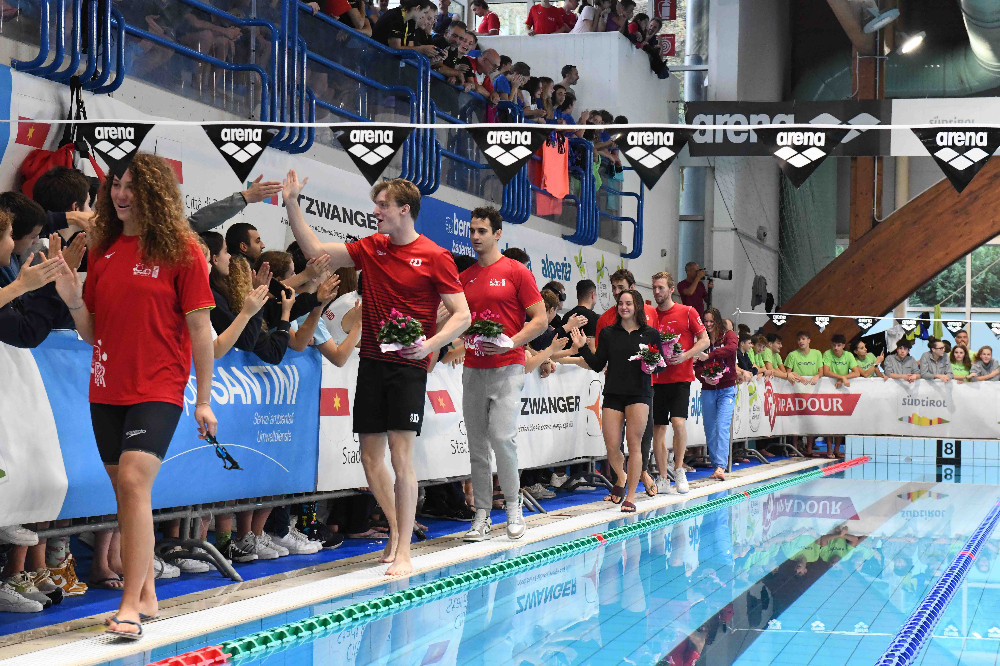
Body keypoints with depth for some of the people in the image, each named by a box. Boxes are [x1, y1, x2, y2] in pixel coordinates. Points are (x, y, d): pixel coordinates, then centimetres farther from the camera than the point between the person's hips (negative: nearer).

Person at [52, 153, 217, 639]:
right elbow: (93, 333, 13)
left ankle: (130, 605, -18)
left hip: (159, 388, -6)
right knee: (125, 491, 10)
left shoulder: (181, 250, -4)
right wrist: (73, 301, -8)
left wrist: (204, 400, -5)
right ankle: (147, 595, 22)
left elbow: (200, 329, -3)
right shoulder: (102, 251, 10)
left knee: (133, 481, -19)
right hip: (106, 390, 6)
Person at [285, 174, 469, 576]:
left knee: (400, 456, -10)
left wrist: (430, 344, -21)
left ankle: (403, 553, -5)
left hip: (408, 366, -5)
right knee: (370, 455, 9)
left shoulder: (434, 257, -5)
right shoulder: (370, 249, 10)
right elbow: (315, 250, 11)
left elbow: (462, 315, -6)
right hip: (371, 362, 6)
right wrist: (291, 202, 6)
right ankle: (395, 529, 28)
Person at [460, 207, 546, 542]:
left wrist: (511, 342, -16)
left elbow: (540, 320, -3)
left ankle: (513, 506, 4)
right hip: (473, 369, 5)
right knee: (477, 444, 4)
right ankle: (482, 516, 9)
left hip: (506, 367, -5)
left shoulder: (516, 272, -1)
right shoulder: (464, 278, 14)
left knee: (502, 436, -15)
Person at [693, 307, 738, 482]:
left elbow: (731, 348, -22)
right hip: (708, 390, 4)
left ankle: (721, 466, -21)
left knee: (722, 426, -16)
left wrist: (708, 356, -29)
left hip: (727, 389, -4)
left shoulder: (728, 335, 1)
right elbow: (697, 367, 5)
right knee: (710, 430, 4)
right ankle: (718, 465, 13)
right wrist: (704, 377, -16)